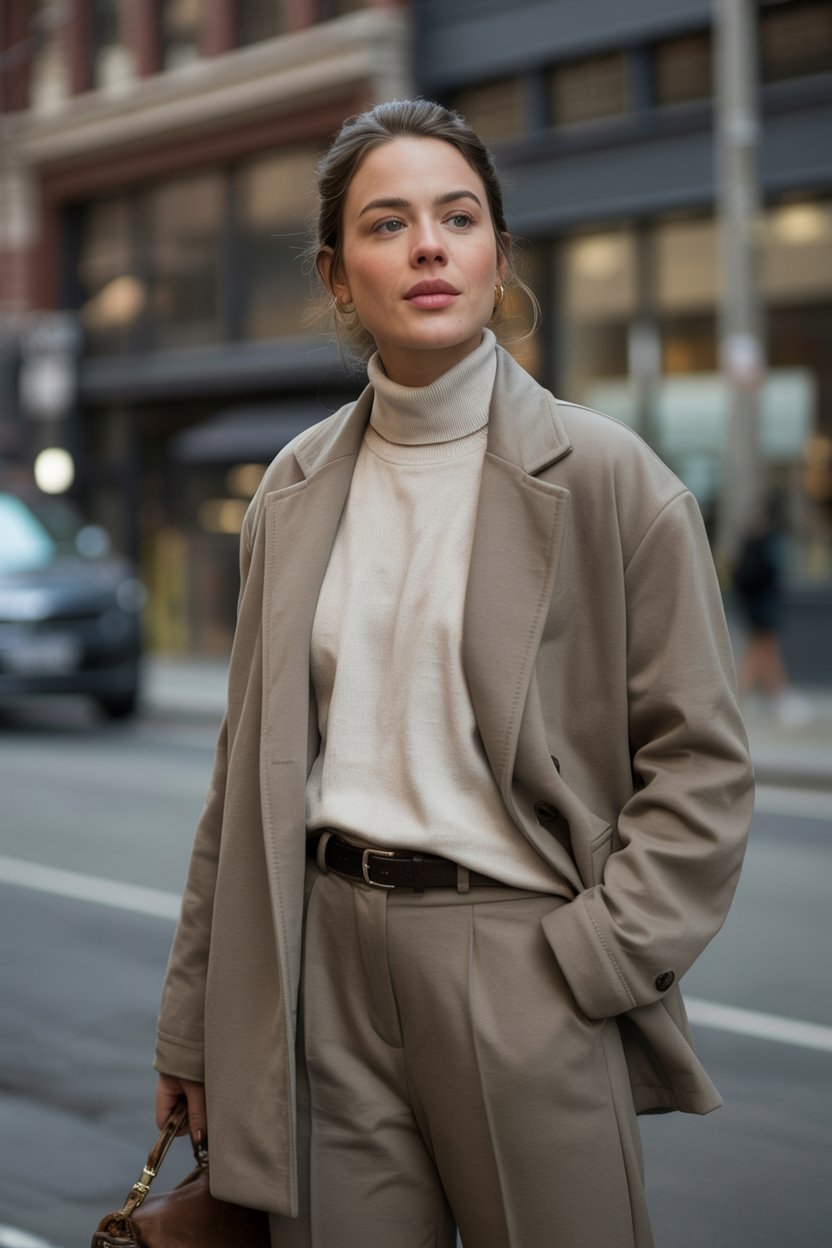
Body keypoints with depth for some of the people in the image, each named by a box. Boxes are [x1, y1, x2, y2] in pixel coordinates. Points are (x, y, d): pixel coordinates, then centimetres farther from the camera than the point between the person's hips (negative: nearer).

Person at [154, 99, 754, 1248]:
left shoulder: (607, 475, -4)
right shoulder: (296, 489, 9)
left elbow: (700, 764, -3)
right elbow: (249, 768, 12)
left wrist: (590, 959, -12)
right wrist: (194, 1018, 12)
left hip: (525, 973, -3)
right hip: (324, 963, 3)